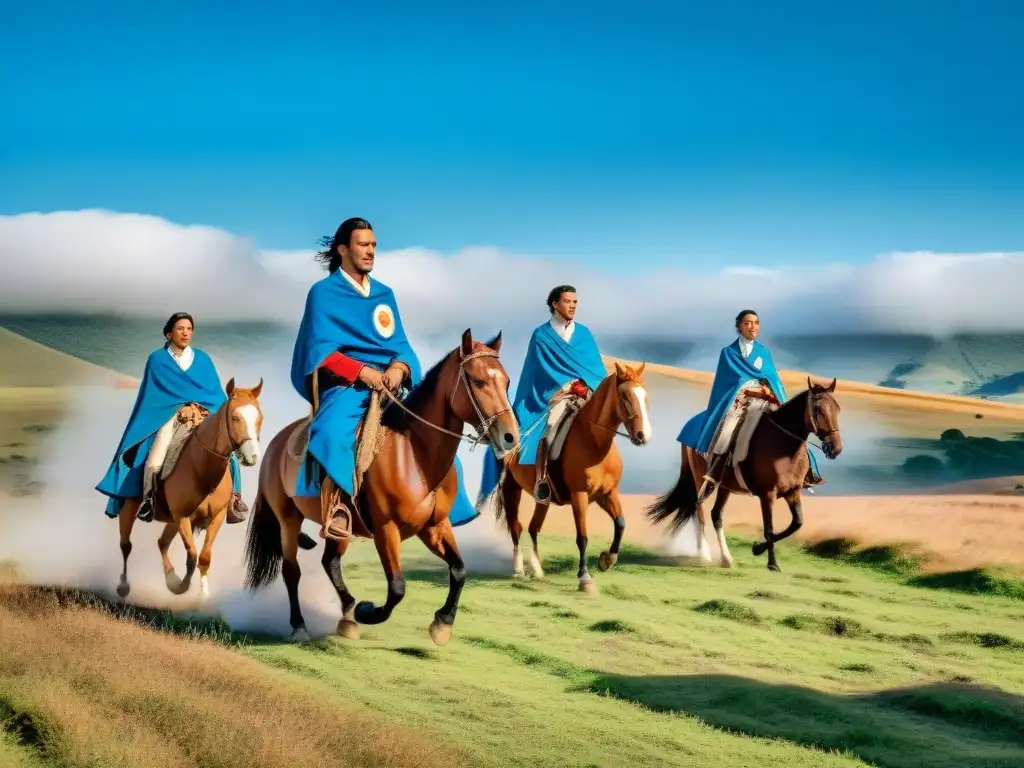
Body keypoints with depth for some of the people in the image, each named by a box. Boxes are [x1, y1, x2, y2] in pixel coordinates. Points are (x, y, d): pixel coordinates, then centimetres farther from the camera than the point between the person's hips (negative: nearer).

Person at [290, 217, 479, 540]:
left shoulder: (384, 294, 16)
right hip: (344, 383, -6)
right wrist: (363, 371, -21)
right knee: (333, 432, -37)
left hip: (388, 382, 6)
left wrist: (398, 368, -13)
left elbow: (399, 343, 11)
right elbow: (320, 350, -8)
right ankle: (338, 508, -34)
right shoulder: (323, 292, 1)